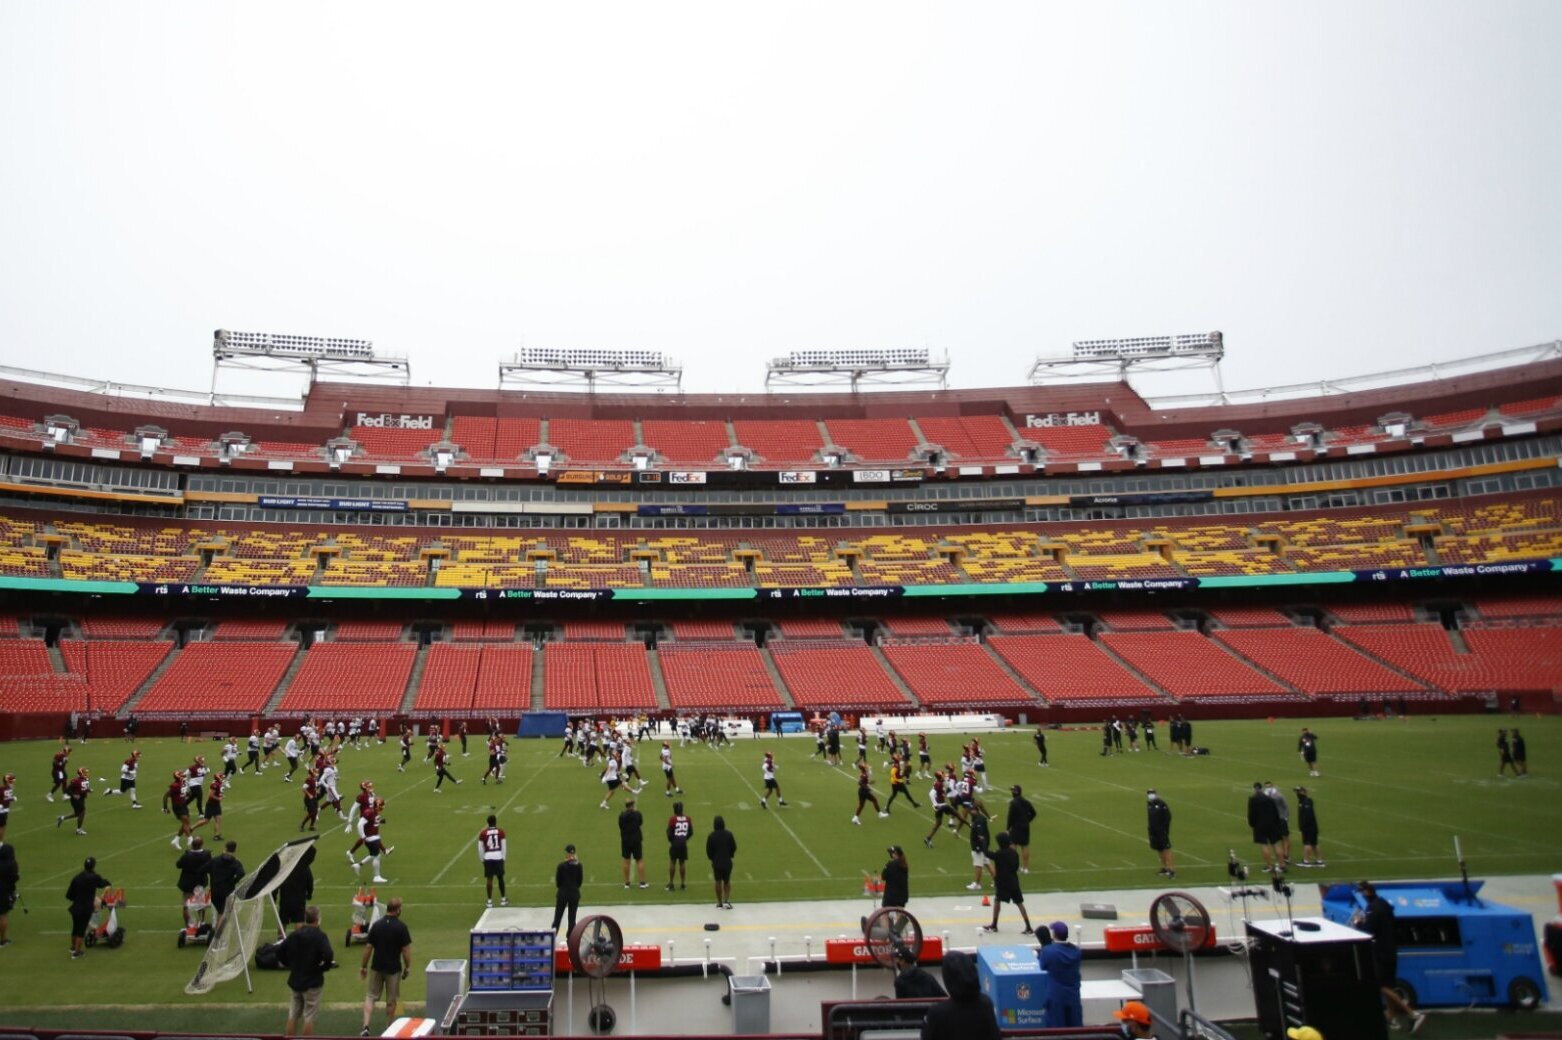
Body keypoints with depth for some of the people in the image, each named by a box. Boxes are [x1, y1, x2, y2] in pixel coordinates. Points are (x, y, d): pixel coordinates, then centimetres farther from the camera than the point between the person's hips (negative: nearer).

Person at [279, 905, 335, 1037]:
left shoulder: (293, 934, 1)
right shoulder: (319, 936, -15)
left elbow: (280, 953, 4)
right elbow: (328, 956, -27)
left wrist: (291, 965, 14)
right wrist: (325, 967, -8)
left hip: (295, 981, 5)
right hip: (312, 982, -5)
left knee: (293, 1016, 15)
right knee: (309, 1017, 4)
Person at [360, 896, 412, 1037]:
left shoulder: (376, 925, -5)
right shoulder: (401, 927, -12)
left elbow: (368, 947, -3)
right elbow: (406, 950, -11)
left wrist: (364, 966, 8)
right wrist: (407, 968, 2)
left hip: (376, 967, 2)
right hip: (394, 968, -2)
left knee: (370, 997, 12)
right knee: (391, 1001, 13)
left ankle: (366, 1027, -4)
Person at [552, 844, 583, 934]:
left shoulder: (561, 866, -13)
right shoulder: (579, 866, -4)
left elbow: (558, 882, -6)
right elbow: (580, 881, 3)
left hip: (563, 893, -2)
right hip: (575, 893, 2)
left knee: (557, 918, 9)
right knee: (572, 919, 8)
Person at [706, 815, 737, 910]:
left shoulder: (711, 836, -10)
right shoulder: (729, 834, -8)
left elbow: (708, 850, -6)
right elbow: (734, 847, -2)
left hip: (716, 862, -1)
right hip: (727, 862, 1)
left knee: (718, 882, 10)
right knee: (727, 881, 15)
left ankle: (720, 903, 14)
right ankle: (726, 900, 3)